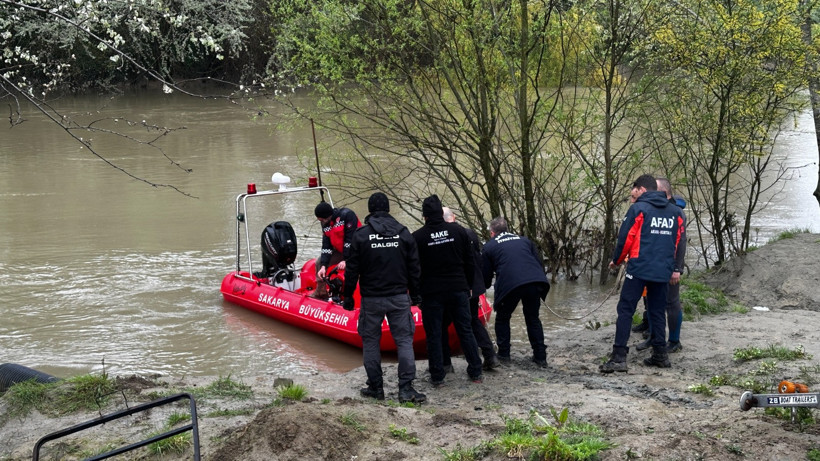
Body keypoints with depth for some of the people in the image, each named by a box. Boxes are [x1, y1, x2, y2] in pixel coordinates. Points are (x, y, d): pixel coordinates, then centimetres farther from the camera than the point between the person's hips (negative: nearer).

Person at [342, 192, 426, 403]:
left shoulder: (361, 235, -5)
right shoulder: (403, 233, 2)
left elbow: (352, 269, -3)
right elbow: (414, 267, 7)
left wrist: (348, 296, 7)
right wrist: (415, 293, 17)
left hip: (371, 299, -1)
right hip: (399, 297, 2)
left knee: (371, 342, 10)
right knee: (404, 340, 3)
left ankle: (375, 387, 14)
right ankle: (406, 388, -4)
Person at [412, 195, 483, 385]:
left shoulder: (418, 237, -7)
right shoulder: (459, 231, 1)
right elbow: (470, 263, 5)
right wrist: (467, 286, 16)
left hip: (432, 293, -3)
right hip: (458, 290, 3)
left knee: (433, 335, 6)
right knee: (465, 331, 11)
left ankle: (437, 376, 6)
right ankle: (475, 372, 14)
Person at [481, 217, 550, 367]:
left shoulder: (489, 247, 19)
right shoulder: (524, 240, 28)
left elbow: (486, 277, 21)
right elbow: (539, 263, 22)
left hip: (510, 285, -3)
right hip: (535, 282, 3)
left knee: (502, 319, 20)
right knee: (533, 319, 21)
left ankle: (503, 355, 18)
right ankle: (540, 357, 19)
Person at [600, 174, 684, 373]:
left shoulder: (638, 209, -6)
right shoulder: (675, 212, 10)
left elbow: (625, 238, -5)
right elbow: (677, 241, 14)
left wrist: (616, 260, 10)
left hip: (639, 269, -5)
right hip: (663, 271, 5)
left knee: (625, 310, -3)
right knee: (657, 312, 16)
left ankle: (619, 357, -9)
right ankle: (660, 354, 16)